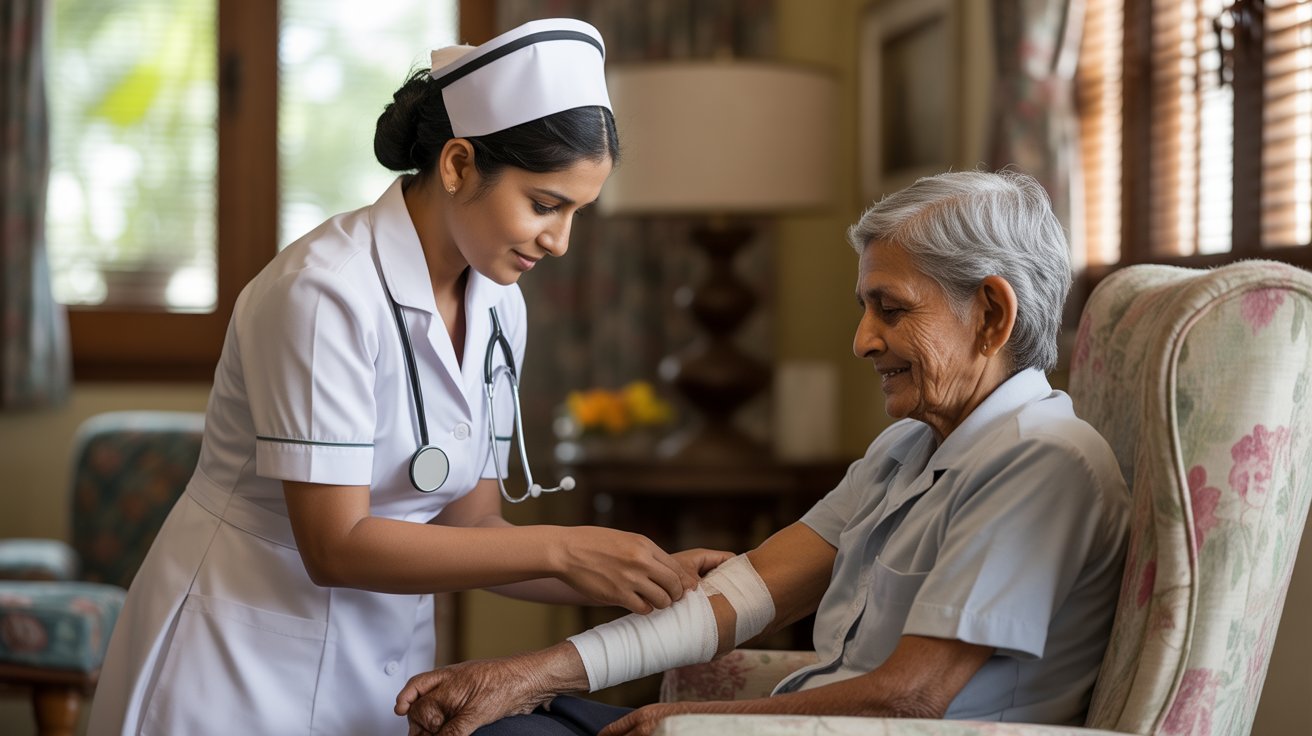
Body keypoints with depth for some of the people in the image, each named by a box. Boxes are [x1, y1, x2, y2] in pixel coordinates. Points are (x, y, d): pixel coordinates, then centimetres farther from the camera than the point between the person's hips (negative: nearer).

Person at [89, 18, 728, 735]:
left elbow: (468, 529, 3)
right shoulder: (326, 291, -21)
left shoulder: (498, 308, 1)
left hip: (388, 663, 7)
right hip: (245, 670, -6)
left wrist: (645, 582, -9)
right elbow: (336, 546, -23)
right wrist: (560, 549, -23)